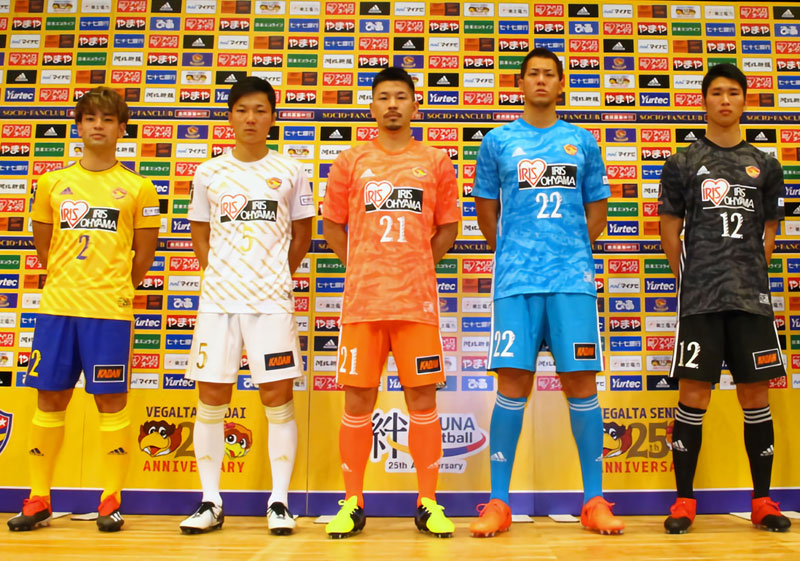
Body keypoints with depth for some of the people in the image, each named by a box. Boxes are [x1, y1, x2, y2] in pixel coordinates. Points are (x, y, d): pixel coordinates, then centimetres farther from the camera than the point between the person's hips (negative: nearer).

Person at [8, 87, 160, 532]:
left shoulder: (137, 187, 3)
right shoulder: (52, 183, 11)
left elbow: (144, 256, 7)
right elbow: (43, 247, 17)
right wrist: (70, 283, 14)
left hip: (110, 311, -3)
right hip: (57, 307, 3)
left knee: (111, 401, 1)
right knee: (50, 398, 8)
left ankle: (111, 502, 12)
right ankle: (39, 501, 19)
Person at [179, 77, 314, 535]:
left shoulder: (290, 171, 5)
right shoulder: (209, 173, 9)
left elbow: (302, 234, 11)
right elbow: (200, 234, 15)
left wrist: (279, 277, 6)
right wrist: (215, 273, 4)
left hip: (272, 299, -2)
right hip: (218, 297, 2)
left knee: (278, 395, -2)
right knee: (212, 396, 3)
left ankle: (279, 502, 9)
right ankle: (210, 502, 16)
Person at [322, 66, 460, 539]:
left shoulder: (436, 163, 9)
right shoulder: (351, 163, 9)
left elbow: (447, 229, 14)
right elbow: (332, 225, 14)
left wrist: (417, 266, 5)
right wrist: (362, 267, 7)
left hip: (418, 300, 0)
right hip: (362, 299, 0)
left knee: (423, 398, 3)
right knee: (358, 399, 3)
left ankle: (428, 504, 15)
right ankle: (352, 504, 16)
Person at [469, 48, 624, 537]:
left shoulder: (582, 142, 13)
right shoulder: (499, 141, 10)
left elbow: (597, 206, 17)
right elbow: (485, 206, 14)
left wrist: (575, 253, 10)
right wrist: (509, 253, 9)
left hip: (573, 279, 1)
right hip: (515, 280, -1)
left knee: (581, 382, 1)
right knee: (513, 384, -2)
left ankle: (595, 502, 12)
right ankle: (498, 503, 7)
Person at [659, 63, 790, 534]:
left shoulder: (764, 164, 12)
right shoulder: (683, 163, 6)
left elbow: (770, 232, 14)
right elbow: (670, 229, 6)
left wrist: (752, 277, 5)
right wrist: (691, 279, 1)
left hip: (752, 299, 2)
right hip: (699, 299, -2)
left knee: (756, 396, 6)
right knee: (694, 395, -2)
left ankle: (763, 502, 19)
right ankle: (684, 501, 9)